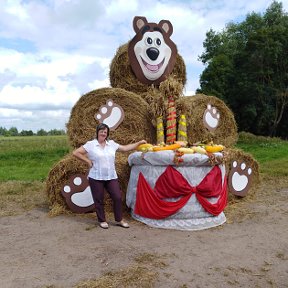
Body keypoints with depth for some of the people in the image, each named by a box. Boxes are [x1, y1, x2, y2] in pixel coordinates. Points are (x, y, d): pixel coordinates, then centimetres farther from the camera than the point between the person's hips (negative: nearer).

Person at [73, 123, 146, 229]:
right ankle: (102, 221, 27)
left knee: (118, 197, 4)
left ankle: (119, 220, 22)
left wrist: (139, 143, 15)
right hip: (96, 177, -3)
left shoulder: (112, 144, 7)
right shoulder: (90, 144, -5)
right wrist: (88, 161, -7)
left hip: (112, 177, 4)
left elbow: (125, 148, 15)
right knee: (99, 200, 8)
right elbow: (75, 153, -4)